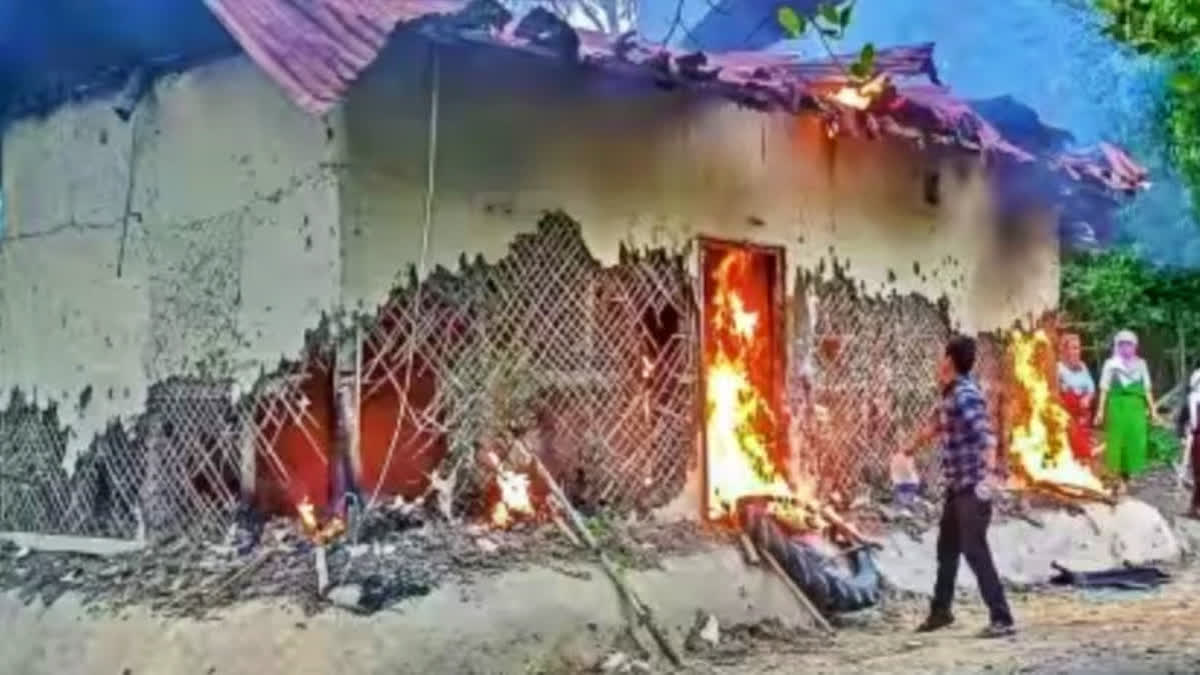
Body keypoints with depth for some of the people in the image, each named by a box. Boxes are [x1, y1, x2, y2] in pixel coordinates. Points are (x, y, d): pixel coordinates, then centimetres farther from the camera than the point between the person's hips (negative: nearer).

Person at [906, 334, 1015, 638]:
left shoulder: (966, 395, -17)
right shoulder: (950, 394, 12)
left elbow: (986, 434, -30)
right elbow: (937, 424, 31)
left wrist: (990, 472, -44)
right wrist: (911, 449, 46)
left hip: (973, 486, -10)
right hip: (956, 486, 10)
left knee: (975, 551, -11)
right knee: (947, 548, 19)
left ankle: (1002, 620, -7)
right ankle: (940, 611, 33)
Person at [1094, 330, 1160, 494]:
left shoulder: (1141, 364, 11)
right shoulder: (1111, 364, 4)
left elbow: (1147, 389, 13)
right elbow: (1104, 389, 2)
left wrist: (1152, 409, 8)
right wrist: (1101, 410, -4)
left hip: (1136, 406, 2)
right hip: (1117, 405, -2)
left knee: (1134, 440, -1)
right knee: (1117, 440, -4)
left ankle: (1127, 474, 9)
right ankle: (1120, 479, 2)